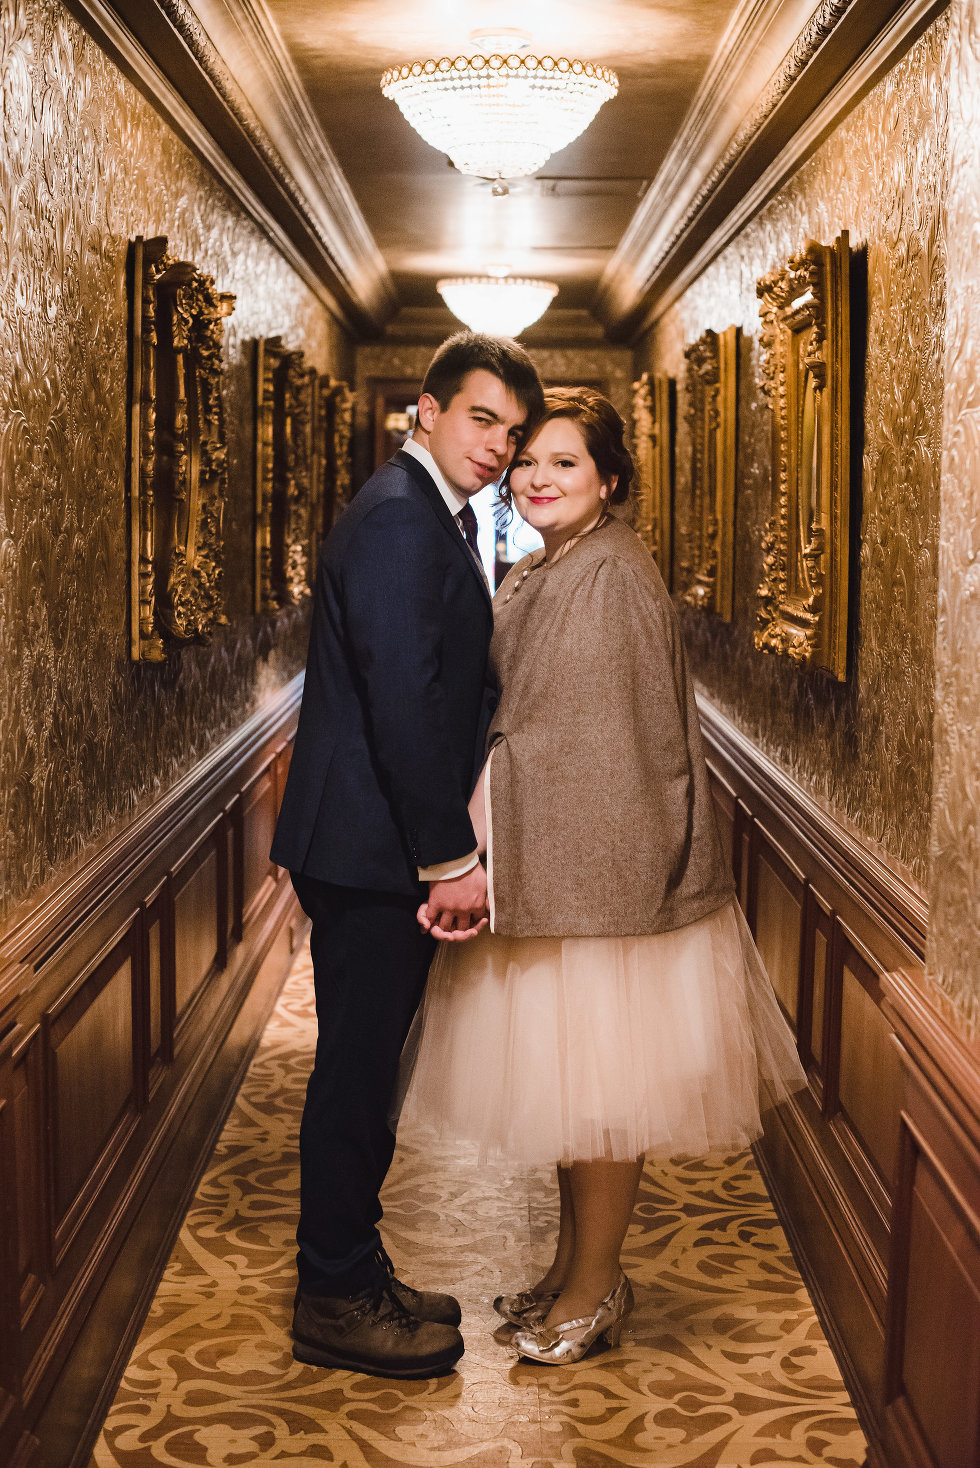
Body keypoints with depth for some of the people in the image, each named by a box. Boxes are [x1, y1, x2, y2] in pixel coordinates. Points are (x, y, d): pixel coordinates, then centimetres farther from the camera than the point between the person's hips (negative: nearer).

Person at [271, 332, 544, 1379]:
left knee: (363, 1066, 16)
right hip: (371, 851, -10)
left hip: (384, 848, 10)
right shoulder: (401, 518, -16)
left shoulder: (431, 515, 17)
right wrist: (450, 857, -20)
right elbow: (401, 701, -23)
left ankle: (348, 1279, 28)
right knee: (356, 1068, -1)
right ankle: (337, 1302, 11)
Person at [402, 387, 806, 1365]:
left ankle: (596, 1290, 16)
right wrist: (477, 859, 11)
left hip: (600, 860, -9)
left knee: (598, 1081, 2)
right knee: (565, 1078, 17)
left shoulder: (609, 575, -17)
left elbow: (585, 743, -22)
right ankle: (574, 1266, 29)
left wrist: (480, 862, -22)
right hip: (549, 865, 9)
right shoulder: (544, 573, 13)